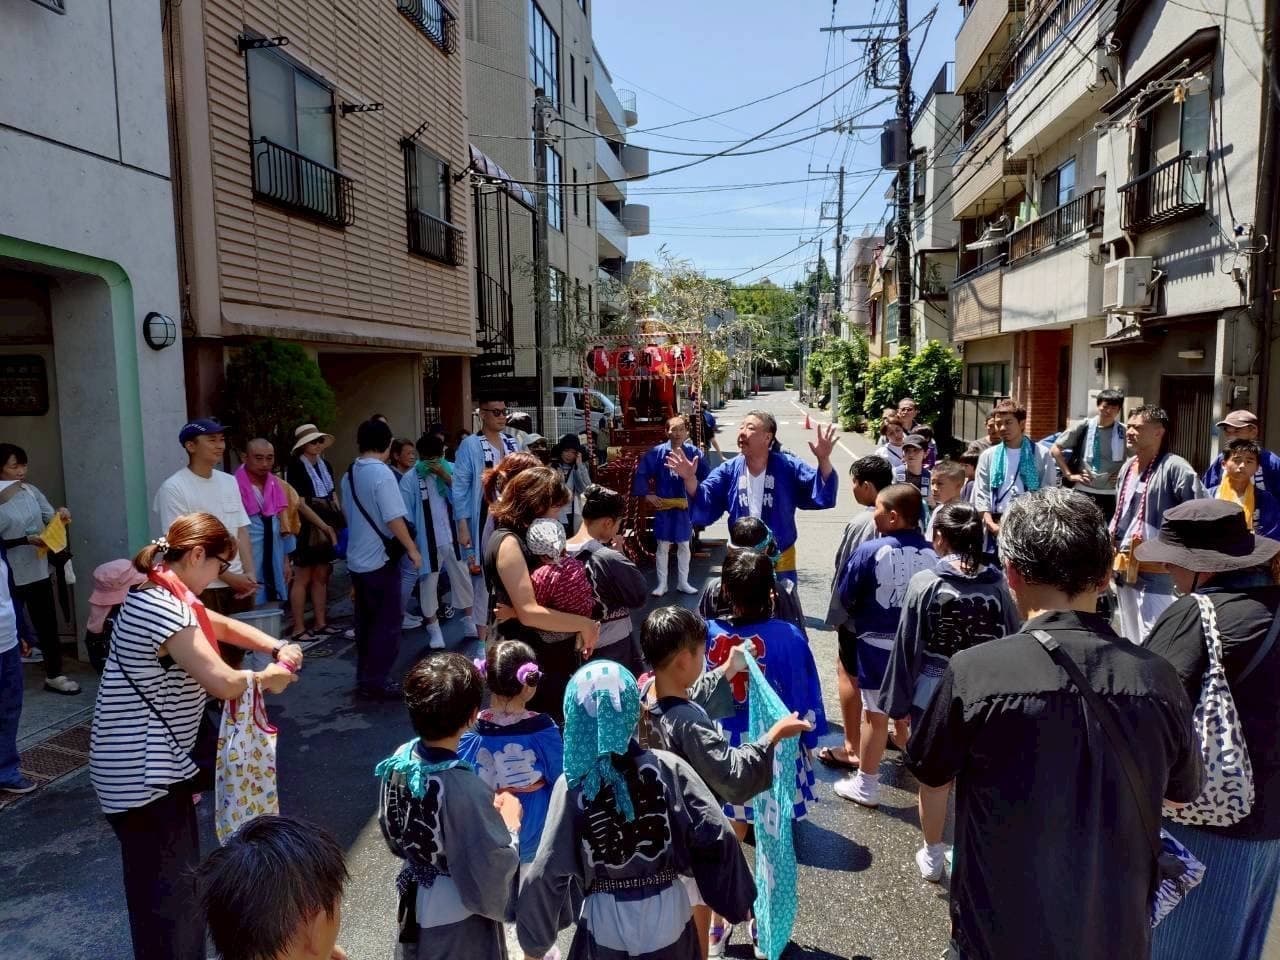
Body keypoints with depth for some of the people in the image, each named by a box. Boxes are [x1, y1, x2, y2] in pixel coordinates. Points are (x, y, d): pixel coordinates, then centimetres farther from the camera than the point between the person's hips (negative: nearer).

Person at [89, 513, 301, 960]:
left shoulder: (166, 596, 7)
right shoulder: (161, 607, -24)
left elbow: (224, 626, 20)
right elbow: (223, 682, -28)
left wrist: (279, 650, 4)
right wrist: (266, 678, -7)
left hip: (156, 762, 10)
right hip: (141, 773, -10)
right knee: (168, 895, -1)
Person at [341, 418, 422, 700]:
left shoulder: (349, 475, 9)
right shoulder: (382, 473, -17)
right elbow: (394, 519, -20)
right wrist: (412, 549, -11)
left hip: (356, 558, 8)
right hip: (380, 559, -8)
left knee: (365, 621, 15)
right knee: (387, 622, 1)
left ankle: (364, 678, 23)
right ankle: (376, 682, 4)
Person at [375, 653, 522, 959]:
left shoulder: (399, 760, -14)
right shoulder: (466, 790, -35)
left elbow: (393, 837, 3)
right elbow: (495, 870, -26)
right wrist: (510, 823, -9)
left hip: (415, 904, 6)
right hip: (459, 921, -6)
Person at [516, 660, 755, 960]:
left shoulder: (572, 784, -15)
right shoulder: (668, 767, -14)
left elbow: (547, 873, -15)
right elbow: (717, 837, -17)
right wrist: (737, 899, -1)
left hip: (607, 921, 0)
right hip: (668, 915, 1)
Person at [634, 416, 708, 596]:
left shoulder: (693, 452, -6)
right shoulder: (657, 452, -8)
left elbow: (706, 476, 1)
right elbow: (641, 473, -2)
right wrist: (647, 494, -5)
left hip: (685, 507, 1)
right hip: (663, 507, -1)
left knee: (684, 546, 13)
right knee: (662, 547, 8)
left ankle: (683, 582, 27)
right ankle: (662, 584, 20)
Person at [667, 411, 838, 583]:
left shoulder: (787, 467, -11)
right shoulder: (728, 471, -5)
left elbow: (821, 495, -17)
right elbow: (704, 507, -9)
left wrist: (823, 460, -33)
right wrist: (690, 479, -27)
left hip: (780, 563, -2)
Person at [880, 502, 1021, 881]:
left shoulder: (924, 582, -14)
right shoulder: (998, 585, -9)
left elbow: (906, 645, -11)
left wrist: (897, 700, -2)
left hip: (933, 694, -1)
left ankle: (932, 856, 31)